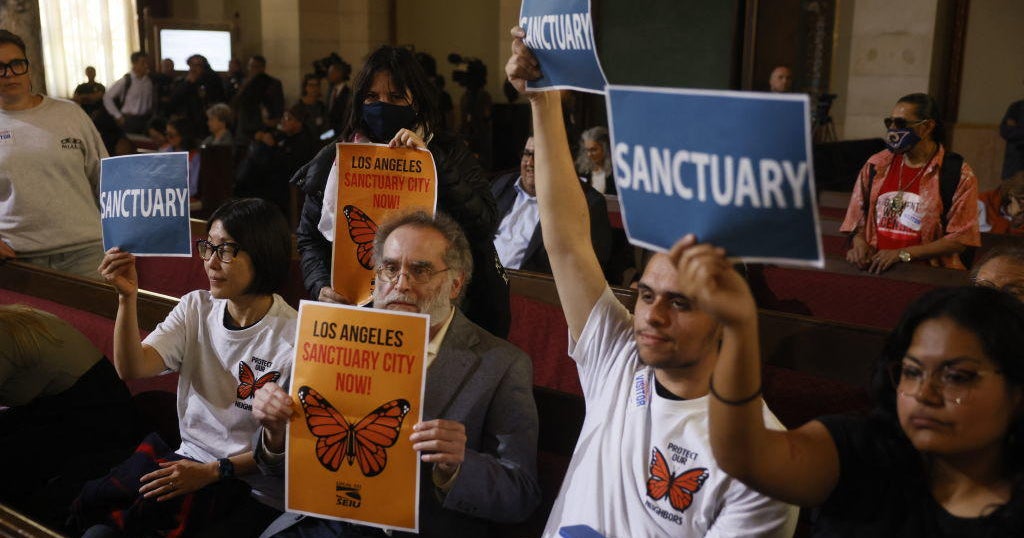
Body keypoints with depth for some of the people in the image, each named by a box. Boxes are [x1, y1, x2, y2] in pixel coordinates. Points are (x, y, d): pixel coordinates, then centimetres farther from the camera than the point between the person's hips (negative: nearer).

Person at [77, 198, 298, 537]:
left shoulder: (293, 337, -15)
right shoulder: (195, 308, 4)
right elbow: (132, 368, -9)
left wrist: (213, 472, -16)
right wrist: (127, 298, -20)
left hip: (254, 491, -5)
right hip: (189, 460, 5)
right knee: (92, 504, -18)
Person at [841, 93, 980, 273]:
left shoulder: (959, 174, -1)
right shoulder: (876, 165, 10)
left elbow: (959, 239, -3)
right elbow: (858, 217, 18)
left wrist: (903, 254, -11)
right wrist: (859, 243, -3)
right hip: (874, 269, 3)